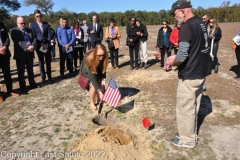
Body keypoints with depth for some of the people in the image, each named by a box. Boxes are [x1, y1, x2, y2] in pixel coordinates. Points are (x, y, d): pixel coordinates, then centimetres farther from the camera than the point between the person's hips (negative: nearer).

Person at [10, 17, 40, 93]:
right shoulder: (14, 31, -4)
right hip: (20, 54, -4)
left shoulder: (29, 30, 13)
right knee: (21, 72, 5)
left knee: (30, 70, 15)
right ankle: (23, 87, 15)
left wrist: (33, 46, -16)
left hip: (30, 53, 5)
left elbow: (34, 39, 4)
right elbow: (17, 42, -16)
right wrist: (27, 47, -25)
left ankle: (32, 84, 28)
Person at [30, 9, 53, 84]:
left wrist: (47, 44, -12)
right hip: (39, 46, -2)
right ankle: (43, 77, 13)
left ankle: (49, 76, 17)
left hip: (47, 46, 2)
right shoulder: (32, 25, 2)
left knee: (48, 62, 7)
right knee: (41, 63, 4)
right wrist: (41, 44, -13)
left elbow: (49, 35, 2)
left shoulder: (46, 24, 9)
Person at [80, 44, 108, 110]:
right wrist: (99, 91, -43)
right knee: (93, 85, -22)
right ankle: (91, 103, -2)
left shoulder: (103, 58, -27)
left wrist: (103, 79, -25)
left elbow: (103, 69, -9)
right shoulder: (90, 59, -40)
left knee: (100, 83, -15)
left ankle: (99, 100, 7)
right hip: (87, 72, -4)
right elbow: (92, 77, -40)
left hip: (96, 71, 4)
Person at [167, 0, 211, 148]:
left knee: (185, 108, 6)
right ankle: (191, 133, 36)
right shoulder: (200, 23, 10)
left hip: (189, 75, -9)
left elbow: (182, 56, -26)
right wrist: (175, 58, 13)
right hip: (201, 72, 9)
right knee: (193, 106, 20)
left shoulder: (187, 26, -19)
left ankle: (187, 139, 23)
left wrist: (171, 62, -6)